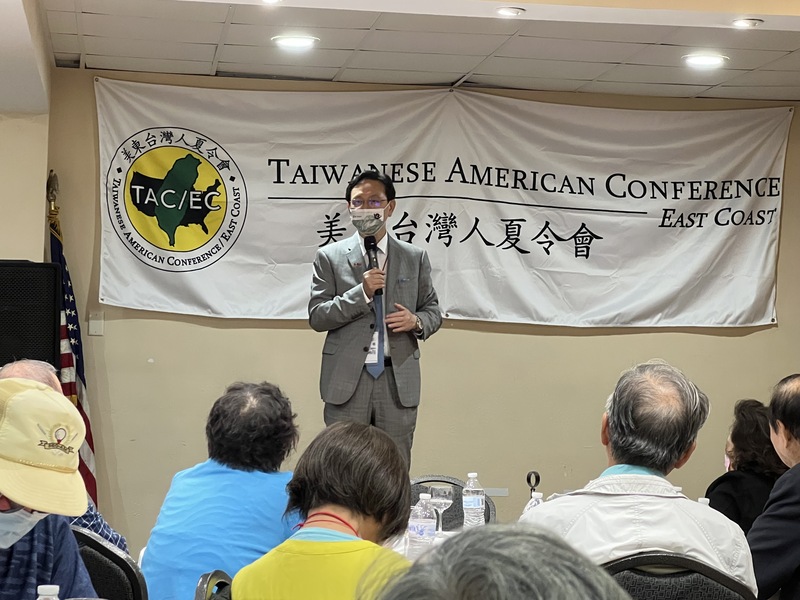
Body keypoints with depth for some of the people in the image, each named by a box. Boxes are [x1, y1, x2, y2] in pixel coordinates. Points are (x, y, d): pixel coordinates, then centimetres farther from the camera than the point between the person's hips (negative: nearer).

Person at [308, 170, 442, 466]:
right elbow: (316, 317, -2)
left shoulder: (415, 258, 10)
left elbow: (433, 311, 15)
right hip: (348, 380, -1)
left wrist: (416, 321, -9)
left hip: (398, 380, 1)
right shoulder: (329, 257, 4)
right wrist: (362, 292, -14)